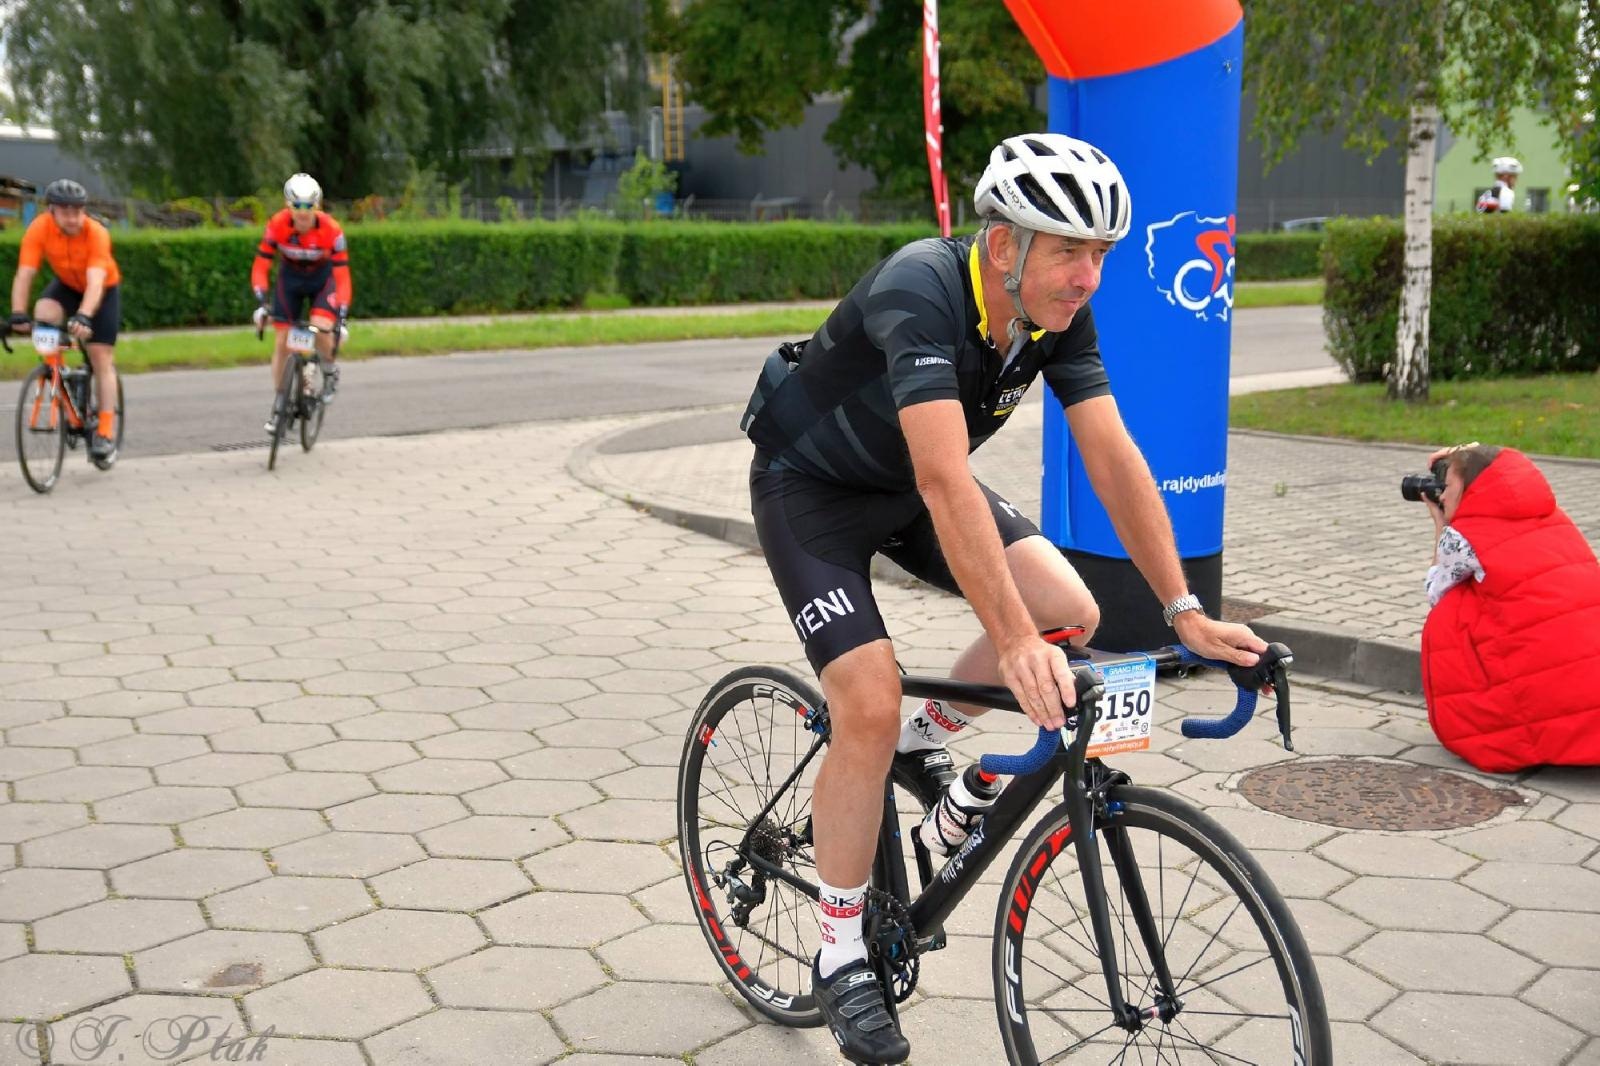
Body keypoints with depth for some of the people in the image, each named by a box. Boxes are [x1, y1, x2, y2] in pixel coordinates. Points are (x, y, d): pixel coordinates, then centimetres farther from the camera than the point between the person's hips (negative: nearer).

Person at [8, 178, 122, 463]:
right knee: (43, 314, -30)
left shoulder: (96, 233, -33)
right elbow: (24, 274, -31)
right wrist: (18, 314, -43)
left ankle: (105, 434, -4)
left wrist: (83, 317, -57)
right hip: (66, 285, 2)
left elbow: (95, 281, -42)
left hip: (104, 290, -2)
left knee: (102, 360, -7)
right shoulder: (39, 229, -26)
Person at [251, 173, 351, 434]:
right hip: (290, 277, 2)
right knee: (282, 341, -1)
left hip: (322, 278, -2)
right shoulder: (277, 225, -26)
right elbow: (260, 266, -21)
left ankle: (330, 372, 5)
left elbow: (342, 275, -29)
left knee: (321, 328, -28)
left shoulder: (331, 230, -31)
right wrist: (261, 303, -33)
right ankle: (278, 405, 14)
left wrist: (342, 317, -35)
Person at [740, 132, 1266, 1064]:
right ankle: (842, 954, 1)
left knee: (1070, 609, -12)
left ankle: (929, 740, 14)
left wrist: (1185, 612, -21)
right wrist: (1015, 644, -50)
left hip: (907, 482, 6)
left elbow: (1114, 458, -15)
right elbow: (944, 479, -45)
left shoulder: (1061, 313, -14)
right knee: (870, 707, -19)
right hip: (811, 485, -6)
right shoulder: (920, 290, -35)